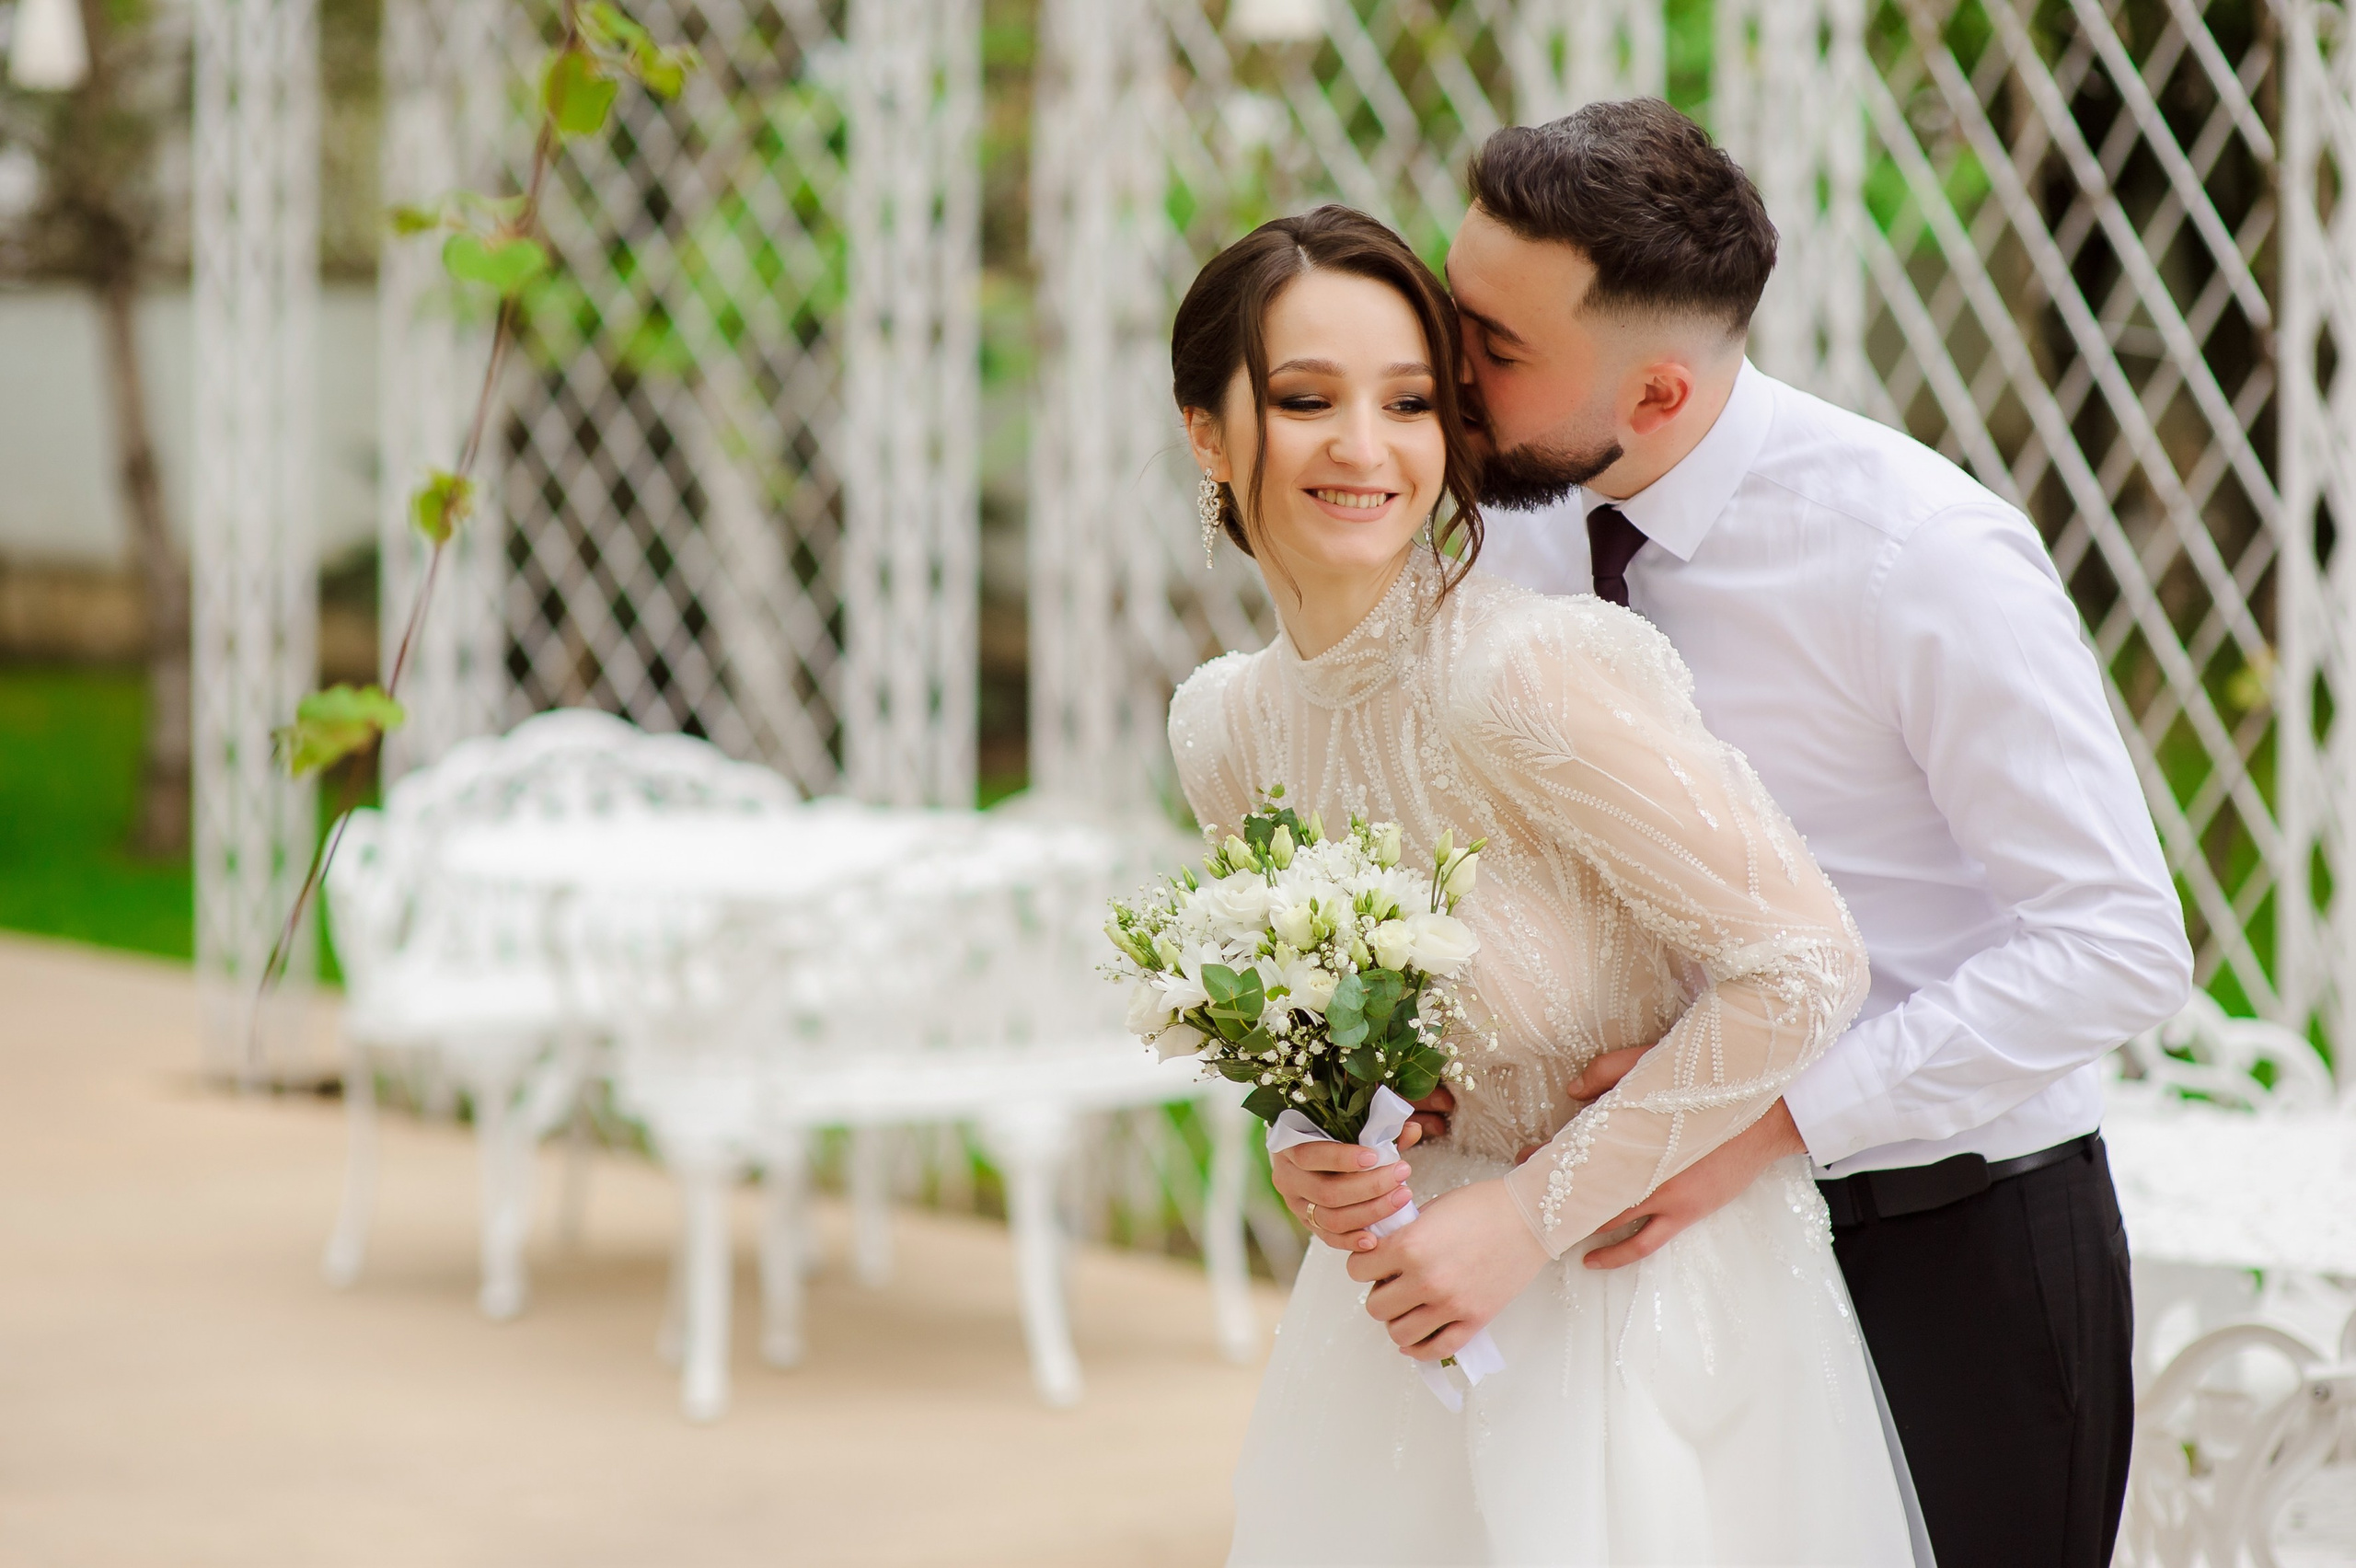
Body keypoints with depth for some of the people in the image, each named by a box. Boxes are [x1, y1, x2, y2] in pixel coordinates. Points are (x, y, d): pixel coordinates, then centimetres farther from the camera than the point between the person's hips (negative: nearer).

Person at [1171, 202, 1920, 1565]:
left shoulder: (1531, 673, -24)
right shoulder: (1225, 728, -4)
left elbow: (1807, 966, -22)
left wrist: (1535, 1211, -18)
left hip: (1648, 1308, -6)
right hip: (1412, 1317, 6)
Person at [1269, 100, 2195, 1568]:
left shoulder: (1922, 553, -21)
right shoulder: (1513, 526, -3)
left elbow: (2122, 941, -23)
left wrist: (1780, 1114, -29)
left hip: (1959, 1254, -5)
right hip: (1691, 1236, 5)